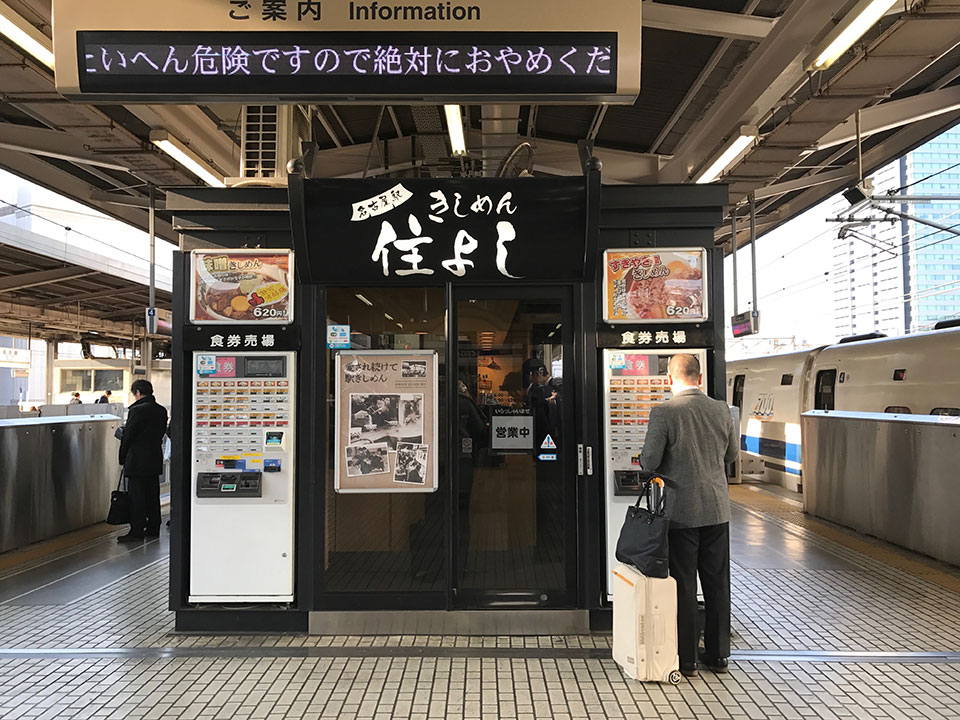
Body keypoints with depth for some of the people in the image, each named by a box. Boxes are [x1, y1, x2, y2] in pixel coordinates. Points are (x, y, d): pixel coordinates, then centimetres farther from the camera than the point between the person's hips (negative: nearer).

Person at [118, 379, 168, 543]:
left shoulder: (137, 410, -15)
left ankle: (137, 532, 3)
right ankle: (153, 528, 19)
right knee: (152, 494, 13)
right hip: (155, 460, 7)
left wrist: (122, 458, 3)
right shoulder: (162, 410, 7)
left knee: (136, 497, -1)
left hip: (137, 461, -7)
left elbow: (127, 435, -10)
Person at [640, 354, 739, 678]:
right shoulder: (721, 410, -1)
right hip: (717, 509, 4)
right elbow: (732, 453, 12)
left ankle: (686, 659, 17)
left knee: (684, 585, 7)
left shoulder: (663, 412, -15)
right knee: (717, 583, 15)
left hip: (681, 511, -4)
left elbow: (649, 461, -12)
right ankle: (718, 654, 27)